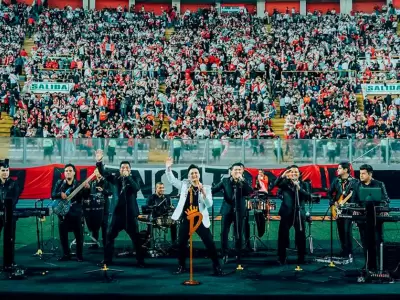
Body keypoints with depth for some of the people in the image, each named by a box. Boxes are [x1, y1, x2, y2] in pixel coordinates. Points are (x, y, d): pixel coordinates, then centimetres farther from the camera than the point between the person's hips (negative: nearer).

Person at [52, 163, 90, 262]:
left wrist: (87, 189, -27)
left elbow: (85, 197, -7)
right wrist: (60, 194, -19)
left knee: (79, 235, 0)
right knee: (63, 235, 5)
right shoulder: (59, 183, 7)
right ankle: (66, 254, 18)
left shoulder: (79, 184, 1)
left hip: (76, 213, -2)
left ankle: (79, 255, 11)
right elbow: (53, 195, 1)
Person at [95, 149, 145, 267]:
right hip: (118, 212, 3)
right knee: (109, 236, 5)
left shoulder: (133, 179, -1)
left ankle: (141, 261, 7)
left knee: (136, 238, -1)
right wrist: (99, 161, -15)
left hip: (130, 213, -3)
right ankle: (107, 259, 17)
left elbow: (137, 188, -21)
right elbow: (104, 173, 0)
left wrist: (127, 177, -26)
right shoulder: (116, 178, 5)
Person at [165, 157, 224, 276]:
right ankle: (182, 266, 25)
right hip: (186, 219, 2)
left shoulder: (206, 188, -1)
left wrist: (203, 192, -24)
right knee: (181, 243, 7)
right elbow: (172, 180, 2)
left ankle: (217, 266, 7)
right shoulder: (184, 184, 6)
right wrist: (168, 168, -13)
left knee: (210, 243, -4)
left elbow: (209, 204, -10)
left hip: (200, 220, -2)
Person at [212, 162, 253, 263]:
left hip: (239, 211, 0)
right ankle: (224, 254, 10)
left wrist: (242, 179, -18)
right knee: (224, 233, -2)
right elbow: (214, 190, -2)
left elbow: (250, 191, -13)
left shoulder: (244, 182, 5)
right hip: (227, 210, 0)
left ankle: (238, 254, 18)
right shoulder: (225, 181, 5)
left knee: (239, 234, 6)